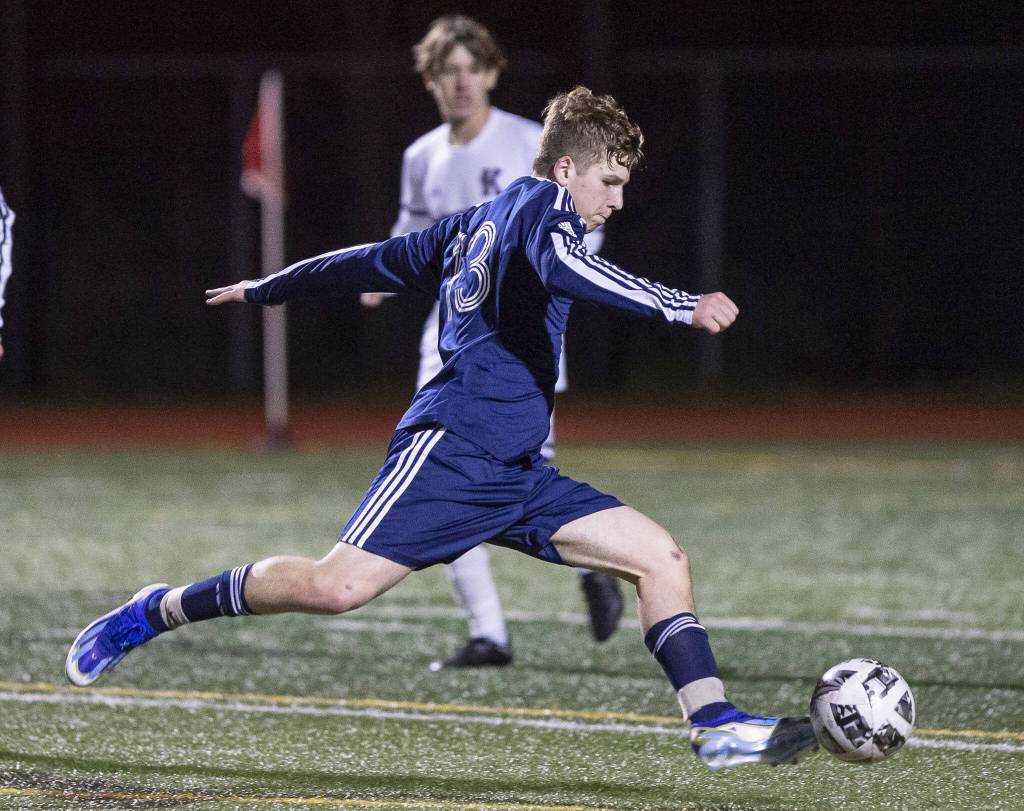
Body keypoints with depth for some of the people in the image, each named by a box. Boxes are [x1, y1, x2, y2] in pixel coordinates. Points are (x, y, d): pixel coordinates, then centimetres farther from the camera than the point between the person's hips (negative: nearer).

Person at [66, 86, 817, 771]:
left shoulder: (477, 225, 25)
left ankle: (715, 724, -6)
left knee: (661, 556, 0)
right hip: (453, 449, -10)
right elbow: (560, 264, -26)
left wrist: (264, 289, 44)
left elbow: (377, 261, 32)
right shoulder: (541, 205, -2)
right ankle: (156, 613, 0)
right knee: (339, 586, -18)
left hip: (515, 473, 10)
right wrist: (681, 306, -34)